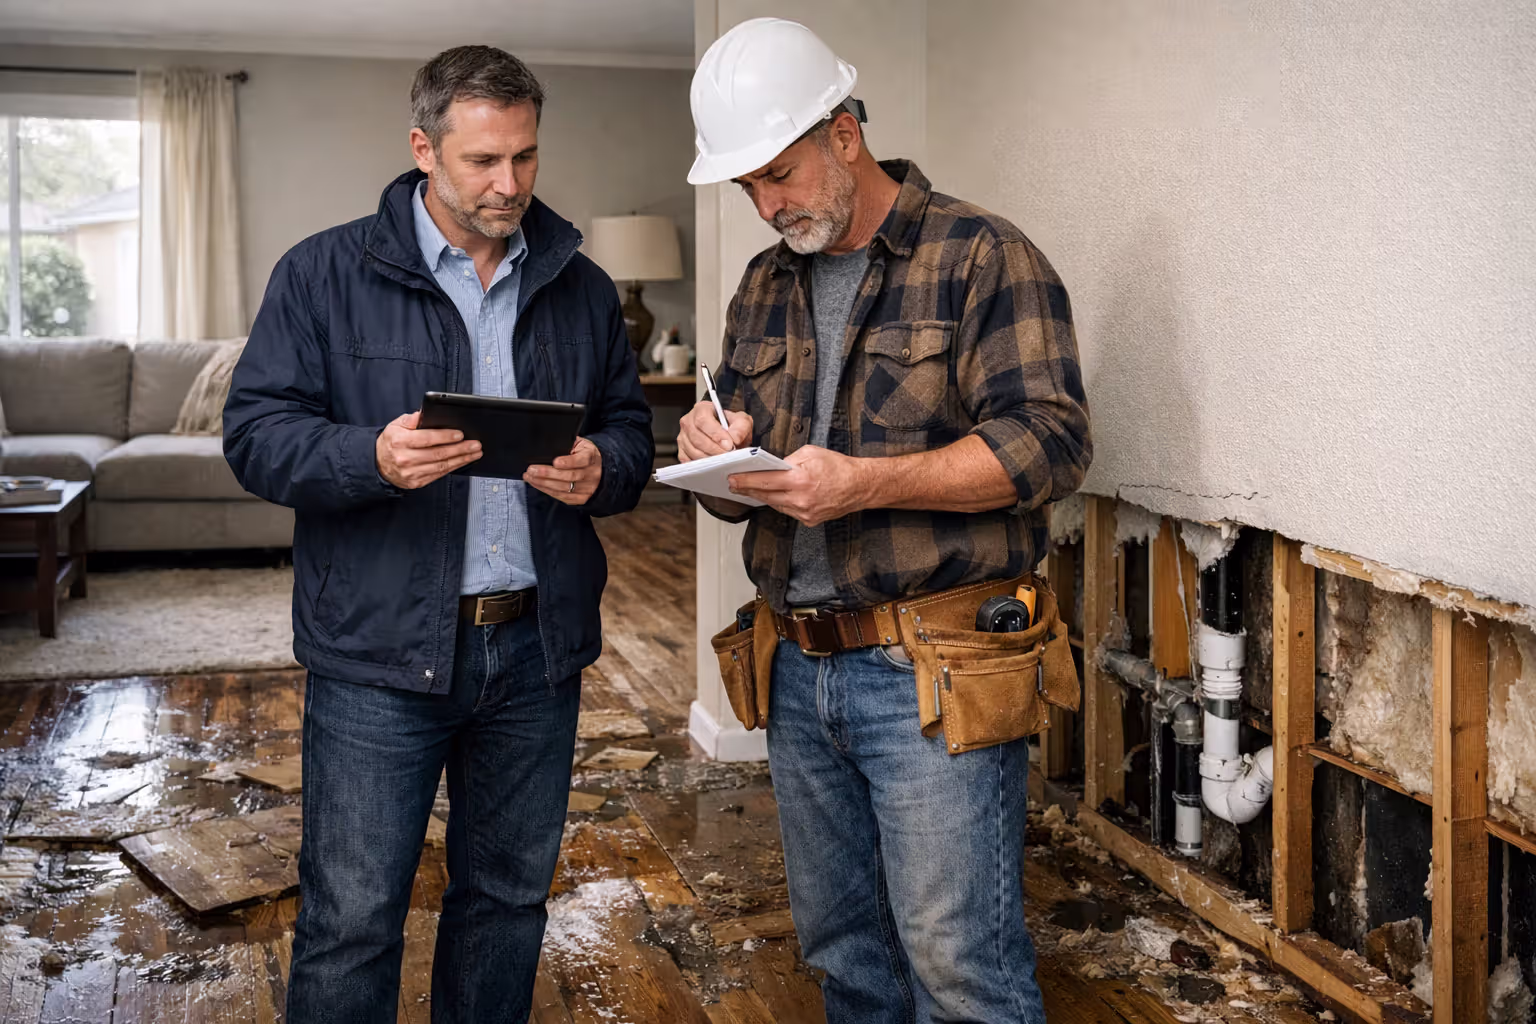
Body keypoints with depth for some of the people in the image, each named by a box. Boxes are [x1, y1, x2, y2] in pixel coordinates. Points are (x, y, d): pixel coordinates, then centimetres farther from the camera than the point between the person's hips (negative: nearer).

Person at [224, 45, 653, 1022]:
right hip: (380, 649, -3)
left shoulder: (581, 289, 9)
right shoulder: (327, 273, -1)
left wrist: (600, 470, -10)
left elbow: (632, 431, 14)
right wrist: (371, 459, -23)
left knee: (509, 897, 17)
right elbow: (256, 433, -5)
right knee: (351, 917, 1)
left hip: (537, 646, 4)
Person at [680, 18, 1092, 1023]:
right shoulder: (764, 289, 15)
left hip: (931, 674, -6)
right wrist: (719, 454, -5)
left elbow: (1051, 441, -15)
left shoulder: (983, 258, -5)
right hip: (800, 669, 7)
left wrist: (863, 483, -24)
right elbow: (737, 490, 20)